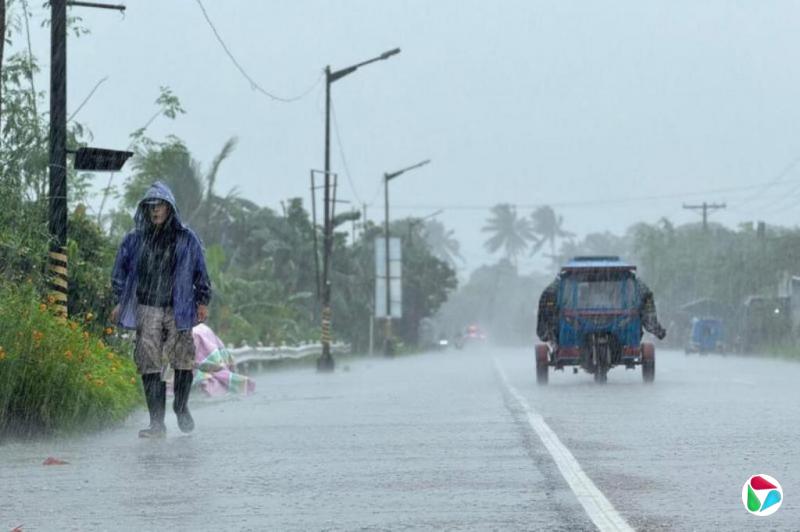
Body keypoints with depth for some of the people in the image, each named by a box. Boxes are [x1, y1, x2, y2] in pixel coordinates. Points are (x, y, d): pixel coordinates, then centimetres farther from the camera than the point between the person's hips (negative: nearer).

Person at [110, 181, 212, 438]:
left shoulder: (186, 239, 4)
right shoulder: (134, 240, 7)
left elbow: (200, 272, 10)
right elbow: (120, 271, 16)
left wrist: (203, 302, 5)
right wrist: (120, 302, 11)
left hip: (177, 309, -1)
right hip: (146, 310, 1)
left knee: (183, 360, -2)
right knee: (149, 364, -5)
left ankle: (181, 407, 26)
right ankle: (157, 423, -2)